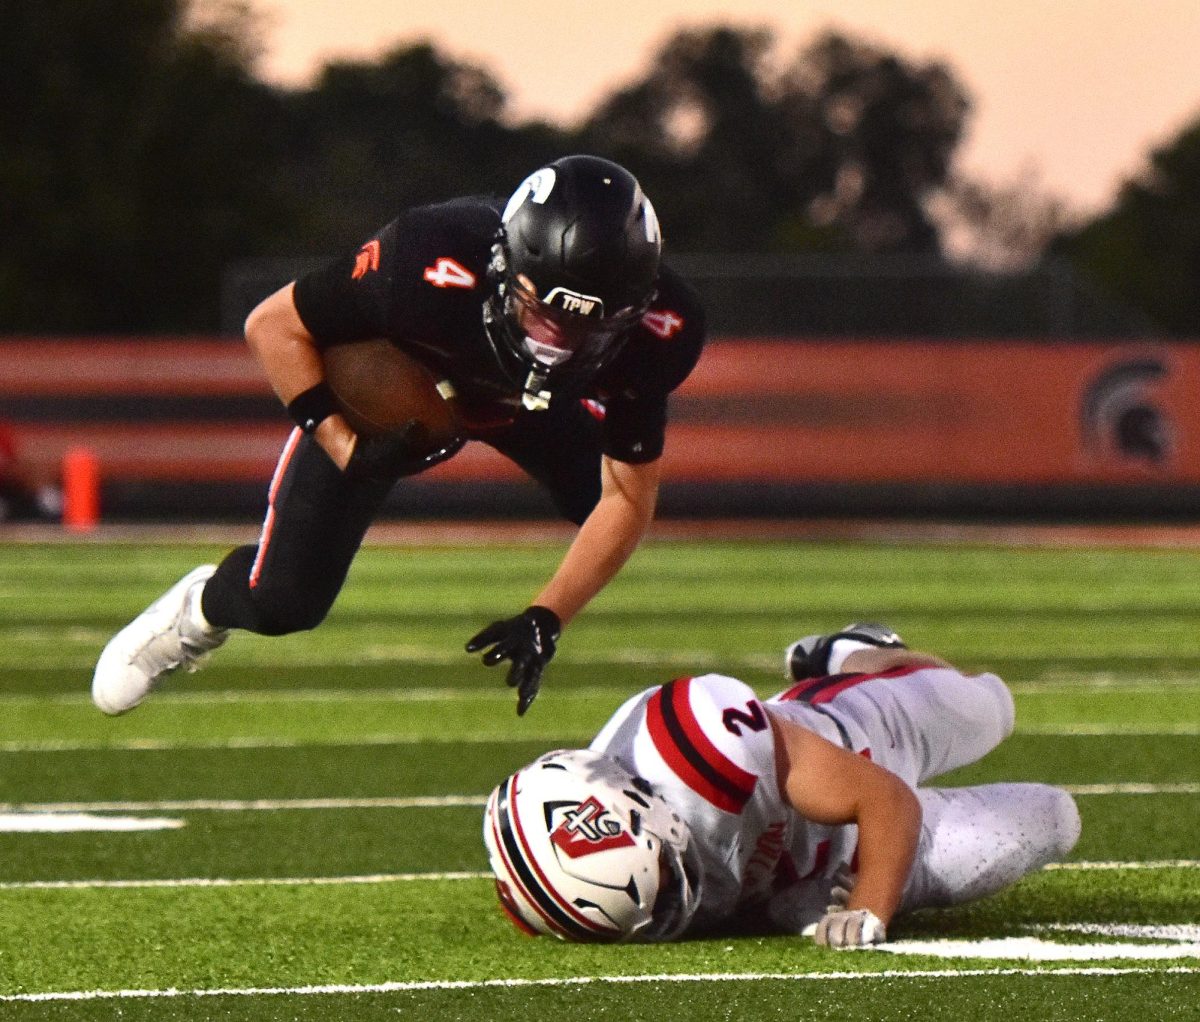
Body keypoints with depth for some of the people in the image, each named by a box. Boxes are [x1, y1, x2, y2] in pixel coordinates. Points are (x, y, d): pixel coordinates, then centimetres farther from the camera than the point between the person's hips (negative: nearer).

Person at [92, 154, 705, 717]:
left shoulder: (653, 334, -37)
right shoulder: (428, 265, -44)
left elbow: (626, 498, -23)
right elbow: (273, 326, -26)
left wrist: (546, 618, -32)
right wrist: (349, 450, -33)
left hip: (537, 411, 2)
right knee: (282, 600, -2)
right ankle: (199, 608, 33)